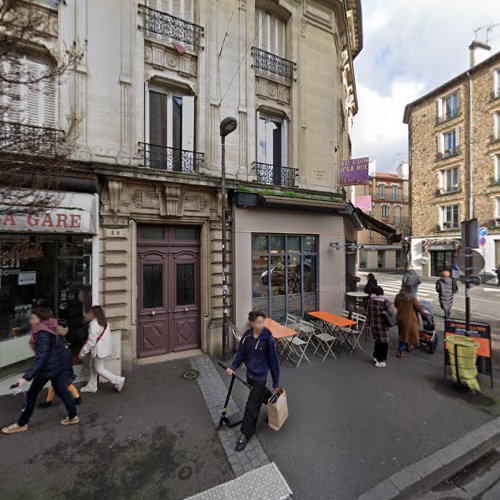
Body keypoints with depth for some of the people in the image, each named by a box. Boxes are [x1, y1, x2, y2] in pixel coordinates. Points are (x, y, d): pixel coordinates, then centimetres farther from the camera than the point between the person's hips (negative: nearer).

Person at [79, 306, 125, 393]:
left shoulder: (94, 325, -23)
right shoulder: (103, 322, 6)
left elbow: (91, 341, -21)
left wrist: (82, 353, -10)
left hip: (99, 350, -9)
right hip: (102, 348, 9)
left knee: (98, 369, 3)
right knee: (93, 366, 20)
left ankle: (118, 380, 6)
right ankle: (91, 387, 32)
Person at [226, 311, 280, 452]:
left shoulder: (268, 339, -25)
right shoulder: (247, 336, -13)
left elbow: (274, 361, -15)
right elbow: (241, 353, -1)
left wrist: (276, 383, -7)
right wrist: (233, 367, -16)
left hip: (260, 376, -5)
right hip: (249, 373, 5)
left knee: (252, 405, 4)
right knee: (261, 393, 28)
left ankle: (245, 434, 26)